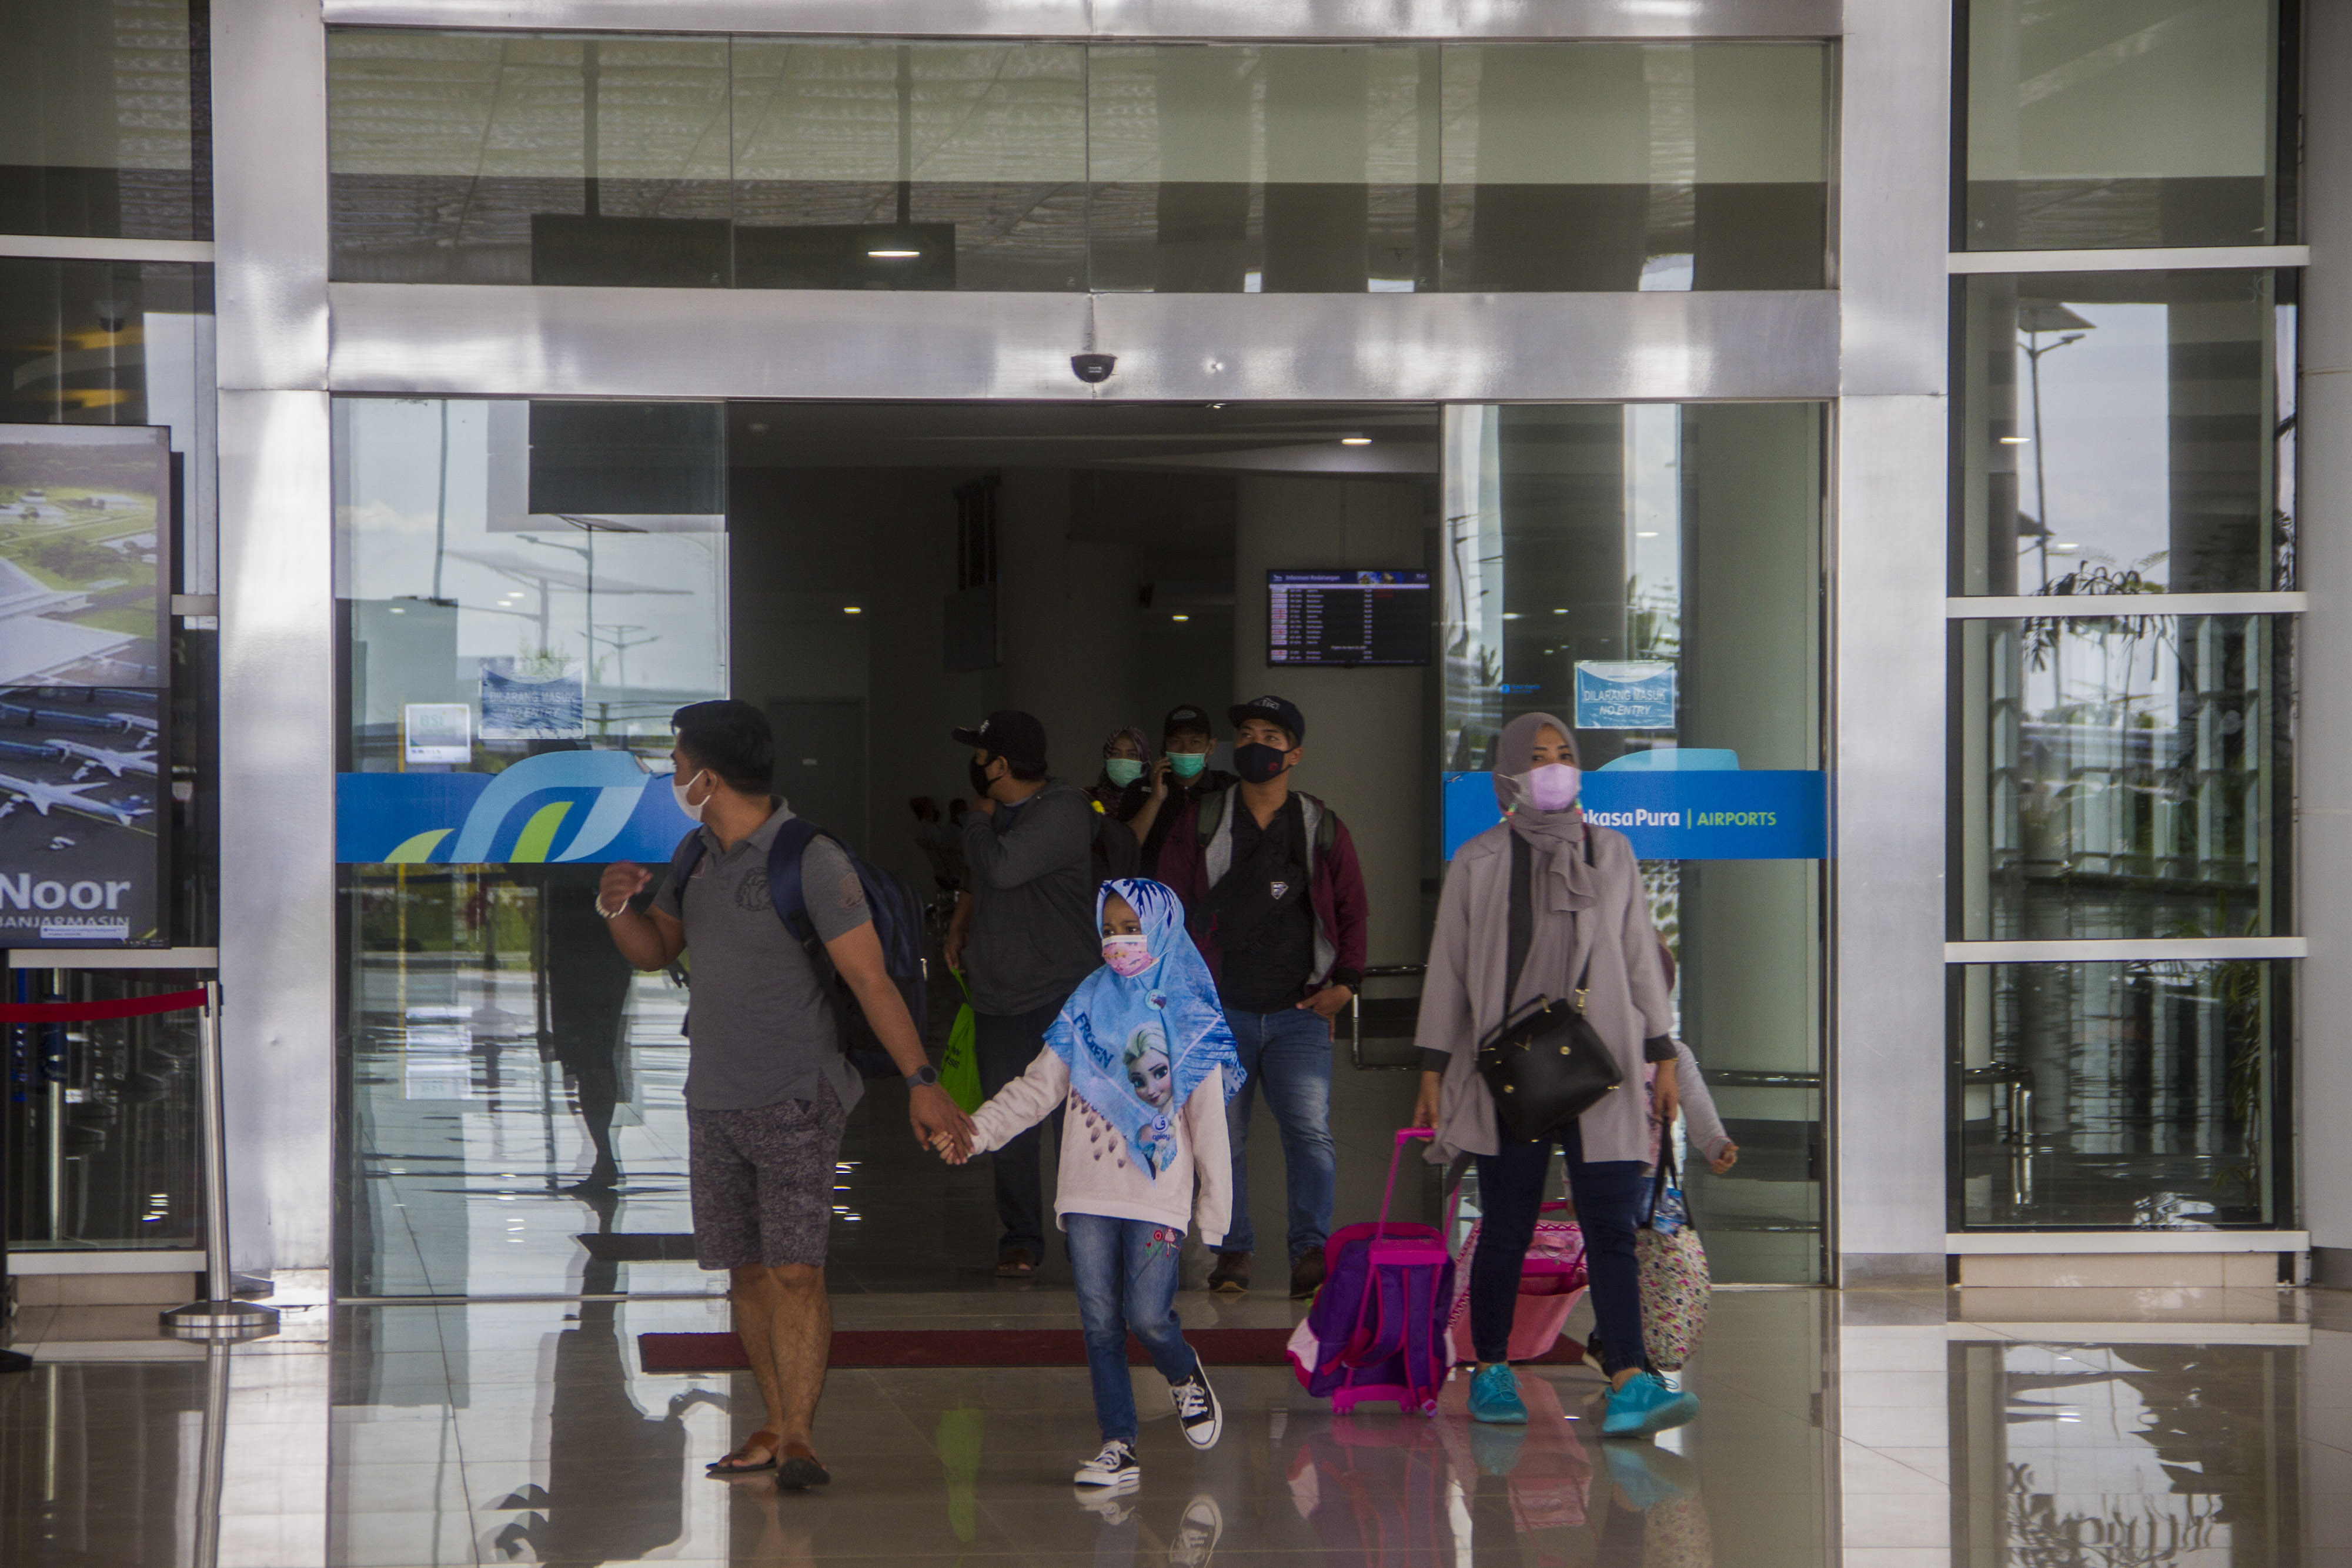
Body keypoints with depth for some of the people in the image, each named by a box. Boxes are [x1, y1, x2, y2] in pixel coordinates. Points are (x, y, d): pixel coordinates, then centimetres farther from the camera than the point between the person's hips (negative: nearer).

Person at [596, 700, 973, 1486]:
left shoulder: (811, 862, -13)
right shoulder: (698, 856, 9)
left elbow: (871, 979, -14)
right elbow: (656, 950, 19)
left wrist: (920, 1081, -19)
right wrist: (620, 906, -4)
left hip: (794, 1102, -7)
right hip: (713, 1098, 7)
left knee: (796, 1270, -13)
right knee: (747, 1271, 9)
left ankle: (797, 1440, -15)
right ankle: (775, 1426, 18)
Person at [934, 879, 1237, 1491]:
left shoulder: (1187, 1017, 3)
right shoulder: (1088, 1008, 11)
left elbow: (1208, 1119, 4)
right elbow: (1039, 1086, 8)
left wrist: (1214, 1206, 1)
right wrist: (976, 1129, -6)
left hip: (1159, 1194, -3)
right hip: (1089, 1193, 3)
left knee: (1146, 1315, -12)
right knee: (1099, 1320, 1)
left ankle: (1187, 1379, 21)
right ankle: (1119, 1446, 9)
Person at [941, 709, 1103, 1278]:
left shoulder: (1062, 812, -13)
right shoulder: (996, 813, 12)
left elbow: (1002, 867, -24)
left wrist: (979, 817, -7)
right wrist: (959, 924, 15)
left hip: (1064, 994, -7)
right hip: (998, 997, 7)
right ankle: (1020, 1241, 15)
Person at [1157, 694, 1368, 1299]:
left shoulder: (1322, 828, 8)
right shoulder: (1199, 824, 7)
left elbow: (1351, 909, 15)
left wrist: (1344, 981, 3)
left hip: (1299, 1012, -1)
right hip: (1220, 1010, 1)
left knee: (1310, 1129, -13)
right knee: (1223, 1134, 3)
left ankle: (1311, 1250, -11)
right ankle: (1233, 1250, 14)